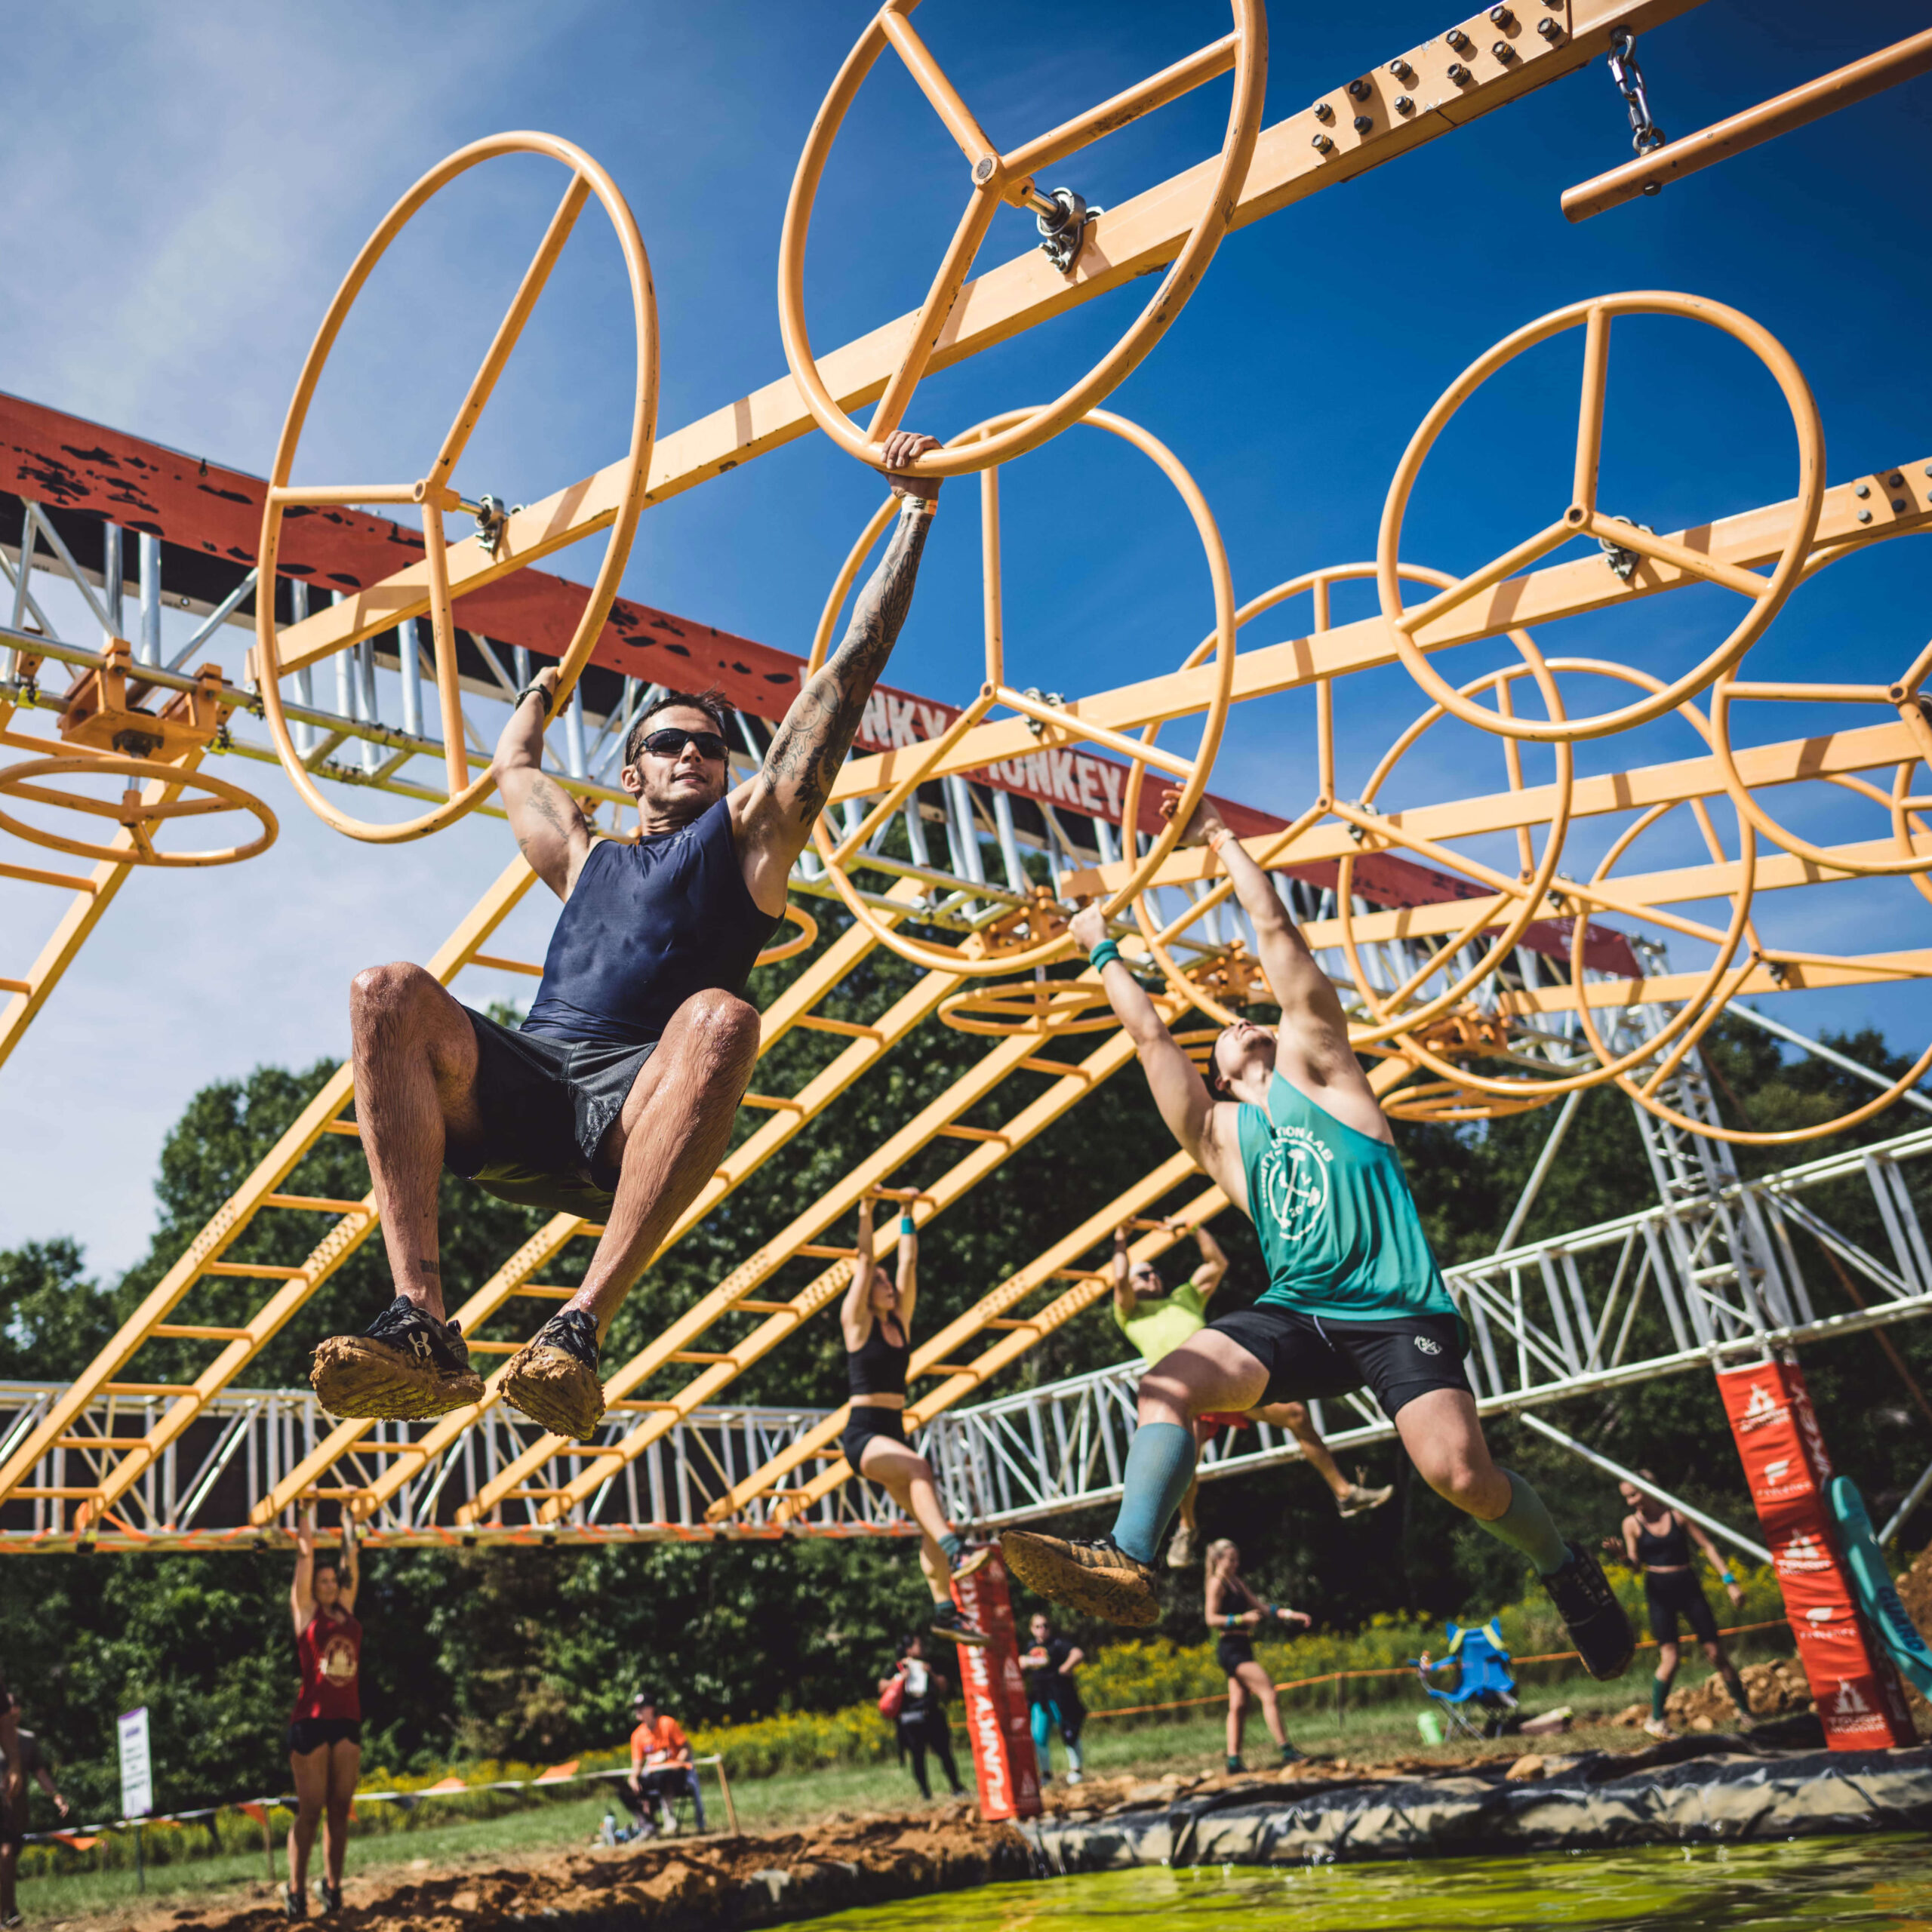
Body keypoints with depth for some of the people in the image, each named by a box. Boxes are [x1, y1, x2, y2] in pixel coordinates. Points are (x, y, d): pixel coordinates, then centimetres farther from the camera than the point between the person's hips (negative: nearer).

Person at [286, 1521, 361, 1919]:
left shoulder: (346, 1610, 11)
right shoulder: (306, 1611, 0)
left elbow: (350, 1568, 11)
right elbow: (305, 1565, -5)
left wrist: (348, 1531, 13)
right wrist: (306, 1541, -5)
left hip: (348, 1720, 4)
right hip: (311, 1721, -4)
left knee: (339, 1809, 7)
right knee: (310, 1810, -2)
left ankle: (332, 1885, 15)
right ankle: (295, 1890, 8)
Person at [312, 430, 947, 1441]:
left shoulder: (749, 829, 23)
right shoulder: (586, 857, 34)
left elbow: (850, 670, 22)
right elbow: (514, 766, 53)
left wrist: (916, 508, 23)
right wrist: (541, 690, 71)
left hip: (637, 1108, -3)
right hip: (518, 1095, 4)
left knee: (719, 1017, -37)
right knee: (388, 994, -23)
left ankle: (581, 1324, -45)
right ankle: (422, 1324, -37)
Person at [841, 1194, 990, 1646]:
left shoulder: (900, 1320, 13)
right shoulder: (858, 1321, -1)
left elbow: (908, 1263, 12)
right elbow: (865, 1261, -6)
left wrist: (908, 1217, 13)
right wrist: (866, 1212, -6)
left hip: (893, 1433, 7)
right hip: (862, 1433, -7)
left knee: (928, 1520, -5)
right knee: (918, 1467, -34)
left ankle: (944, 1609, -5)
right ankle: (954, 1551, -46)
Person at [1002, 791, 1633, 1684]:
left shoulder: (1315, 1069, 13)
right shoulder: (1219, 1133, 20)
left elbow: (1275, 933, 13)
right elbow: (1149, 1033, 23)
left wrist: (1222, 838, 21)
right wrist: (1103, 952, 32)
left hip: (1398, 1312, -3)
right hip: (1297, 1314, 4)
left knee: (1458, 1471, -20)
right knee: (1170, 1382, -21)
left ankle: (1567, 1568, 8)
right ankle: (1128, 1562, -25)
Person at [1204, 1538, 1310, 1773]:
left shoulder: (1238, 1582, 18)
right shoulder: (1217, 1583, -8)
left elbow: (1261, 1608, 19)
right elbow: (1212, 1619, -15)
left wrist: (1290, 1615, 10)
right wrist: (1242, 1619, -24)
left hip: (1241, 1648, 9)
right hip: (1230, 1647, -9)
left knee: (1239, 1705, 6)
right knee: (1269, 1694, -12)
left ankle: (1234, 1760, 7)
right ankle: (1286, 1751, -11)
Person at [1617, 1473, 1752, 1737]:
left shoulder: (1677, 1514, -1)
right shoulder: (1632, 1523, 0)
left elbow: (1707, 1546, 1)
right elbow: (1636, 1565, 1)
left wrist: (1730, 1581, -5)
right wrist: (1622, 1554, -22)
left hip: (1688, 1587, 1)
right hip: (1658, 1591, -1)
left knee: (1716, 1652, 1)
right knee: (1669, 1658, -11)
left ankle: (1744, 1710, 18)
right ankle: (1655, 1719, 5)